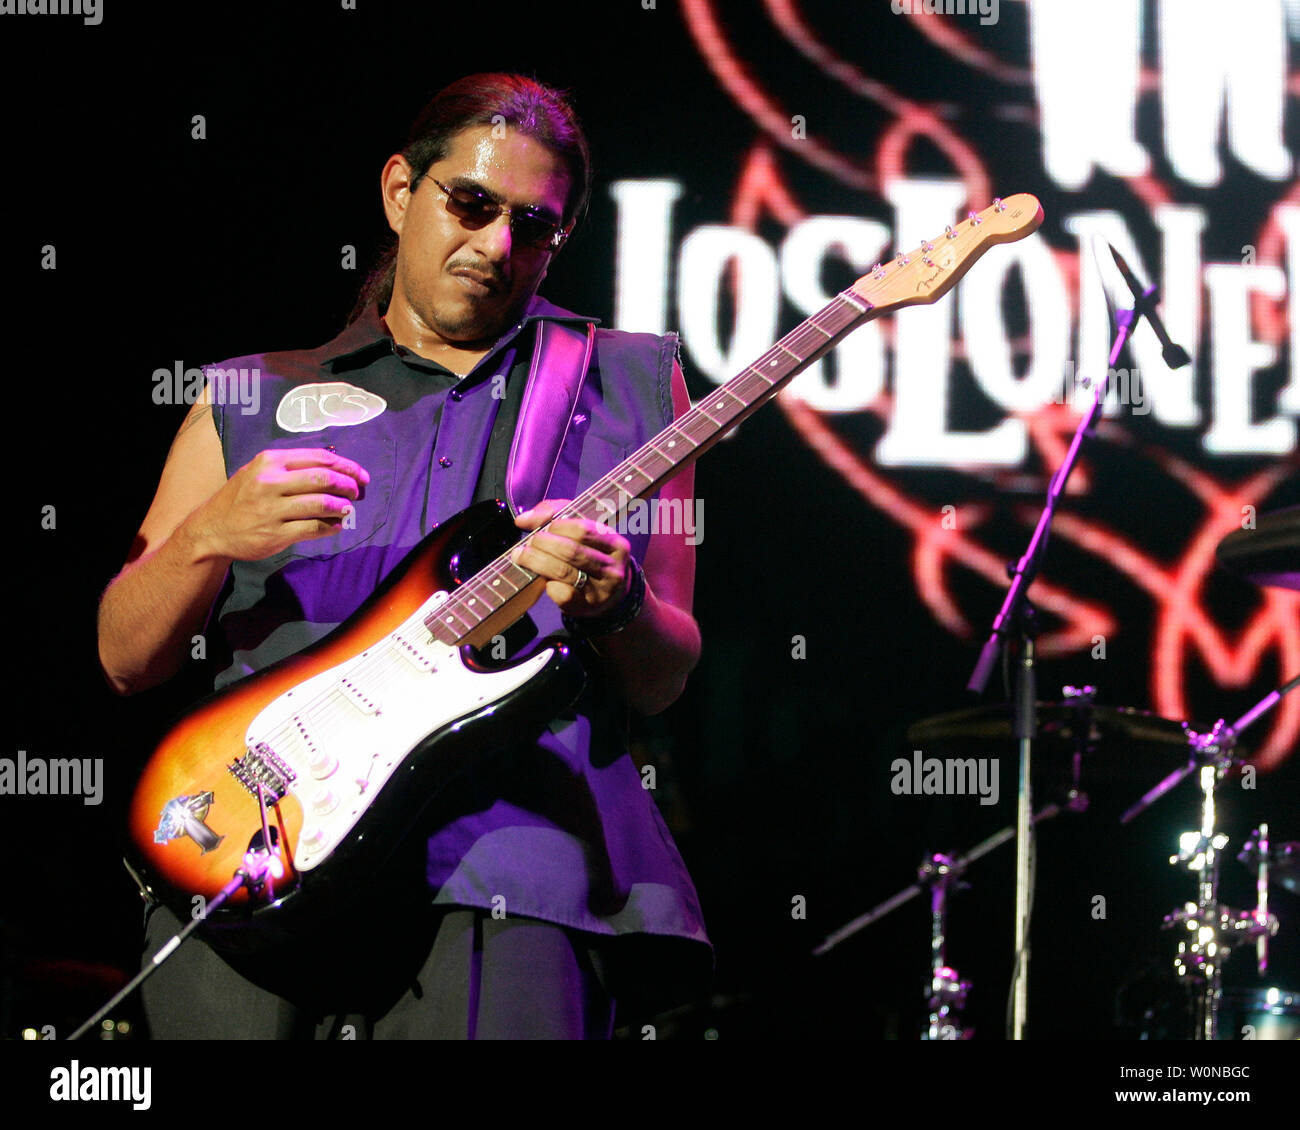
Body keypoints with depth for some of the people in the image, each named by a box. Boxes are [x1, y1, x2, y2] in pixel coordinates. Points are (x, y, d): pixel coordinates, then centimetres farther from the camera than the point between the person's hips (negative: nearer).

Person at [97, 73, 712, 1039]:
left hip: (509, 844, -1)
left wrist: (615, 607, -7)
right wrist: (214, 533, -4)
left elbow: (662, 683, 17)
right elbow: (127, 659, 15)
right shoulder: (253, 397, 20)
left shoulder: (632, 386, 19)